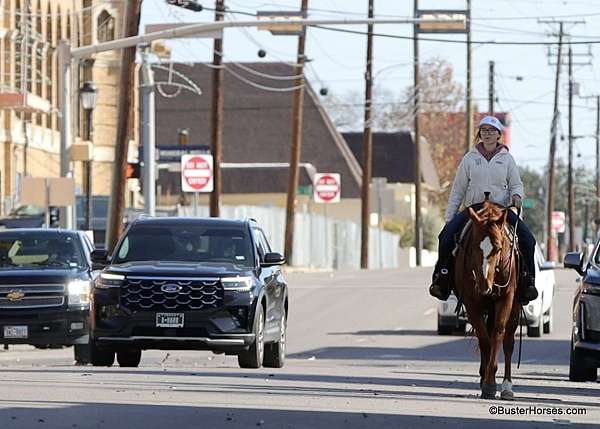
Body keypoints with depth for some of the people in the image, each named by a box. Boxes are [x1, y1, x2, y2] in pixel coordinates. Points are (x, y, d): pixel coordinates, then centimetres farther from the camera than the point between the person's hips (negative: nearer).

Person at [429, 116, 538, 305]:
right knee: (446, 235, -25)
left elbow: (516, 184, 13)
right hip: (473, 208, 0)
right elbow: (458, 190, 11)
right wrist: (449, 217, 6)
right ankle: (441, 278, -18)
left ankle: (527, 280, -14)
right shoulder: (470, 159, 9)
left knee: (527, 238, -23)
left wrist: (516, 195, -13)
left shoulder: (507, 159, 10)